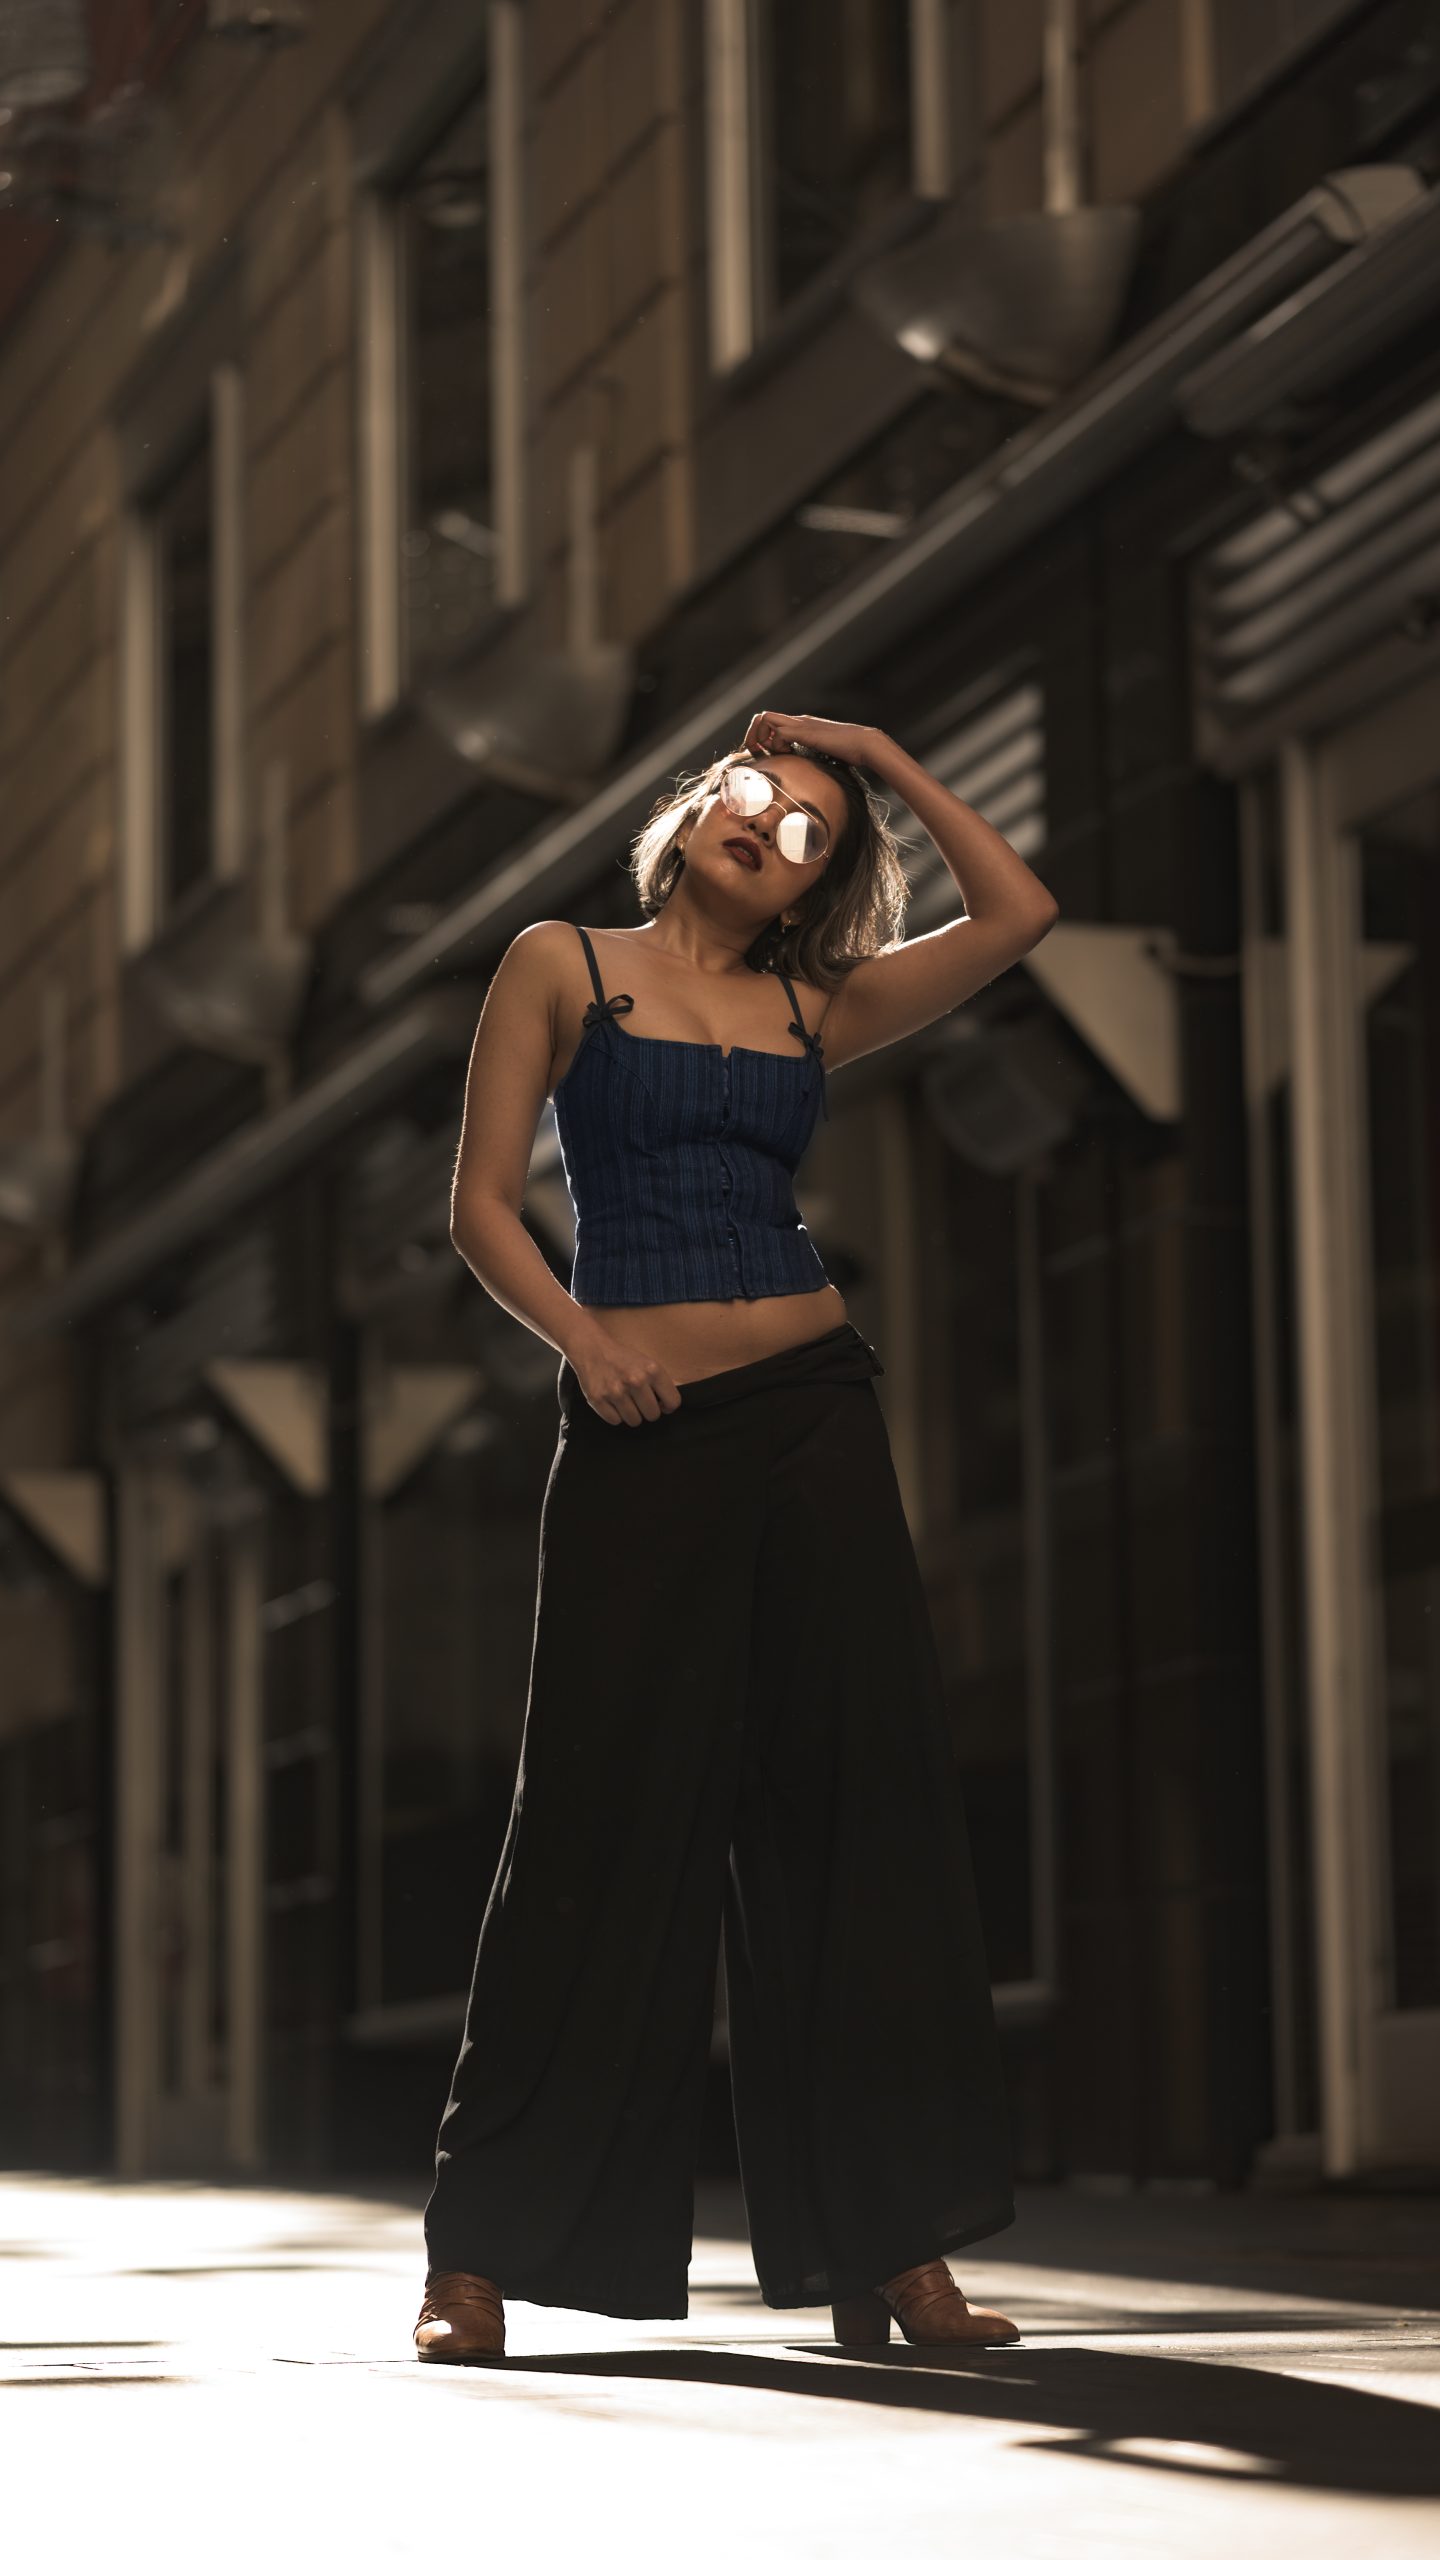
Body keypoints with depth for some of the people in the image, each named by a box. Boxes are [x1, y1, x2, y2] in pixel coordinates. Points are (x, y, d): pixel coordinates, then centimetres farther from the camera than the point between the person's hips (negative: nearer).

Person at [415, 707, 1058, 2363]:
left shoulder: (816, 1013, 15)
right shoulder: (562, 967, 8)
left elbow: (1018, 912, 10)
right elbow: (482, 1204, 1)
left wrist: (888, 759, 14)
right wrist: (575, 1332, -16)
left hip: (811, 1416, 3)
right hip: (637, 1430, -3)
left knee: (857, 1797, -2)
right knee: (605, 1820, -4)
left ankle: (885, 2248, 2)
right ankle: (478, 2257, 5)